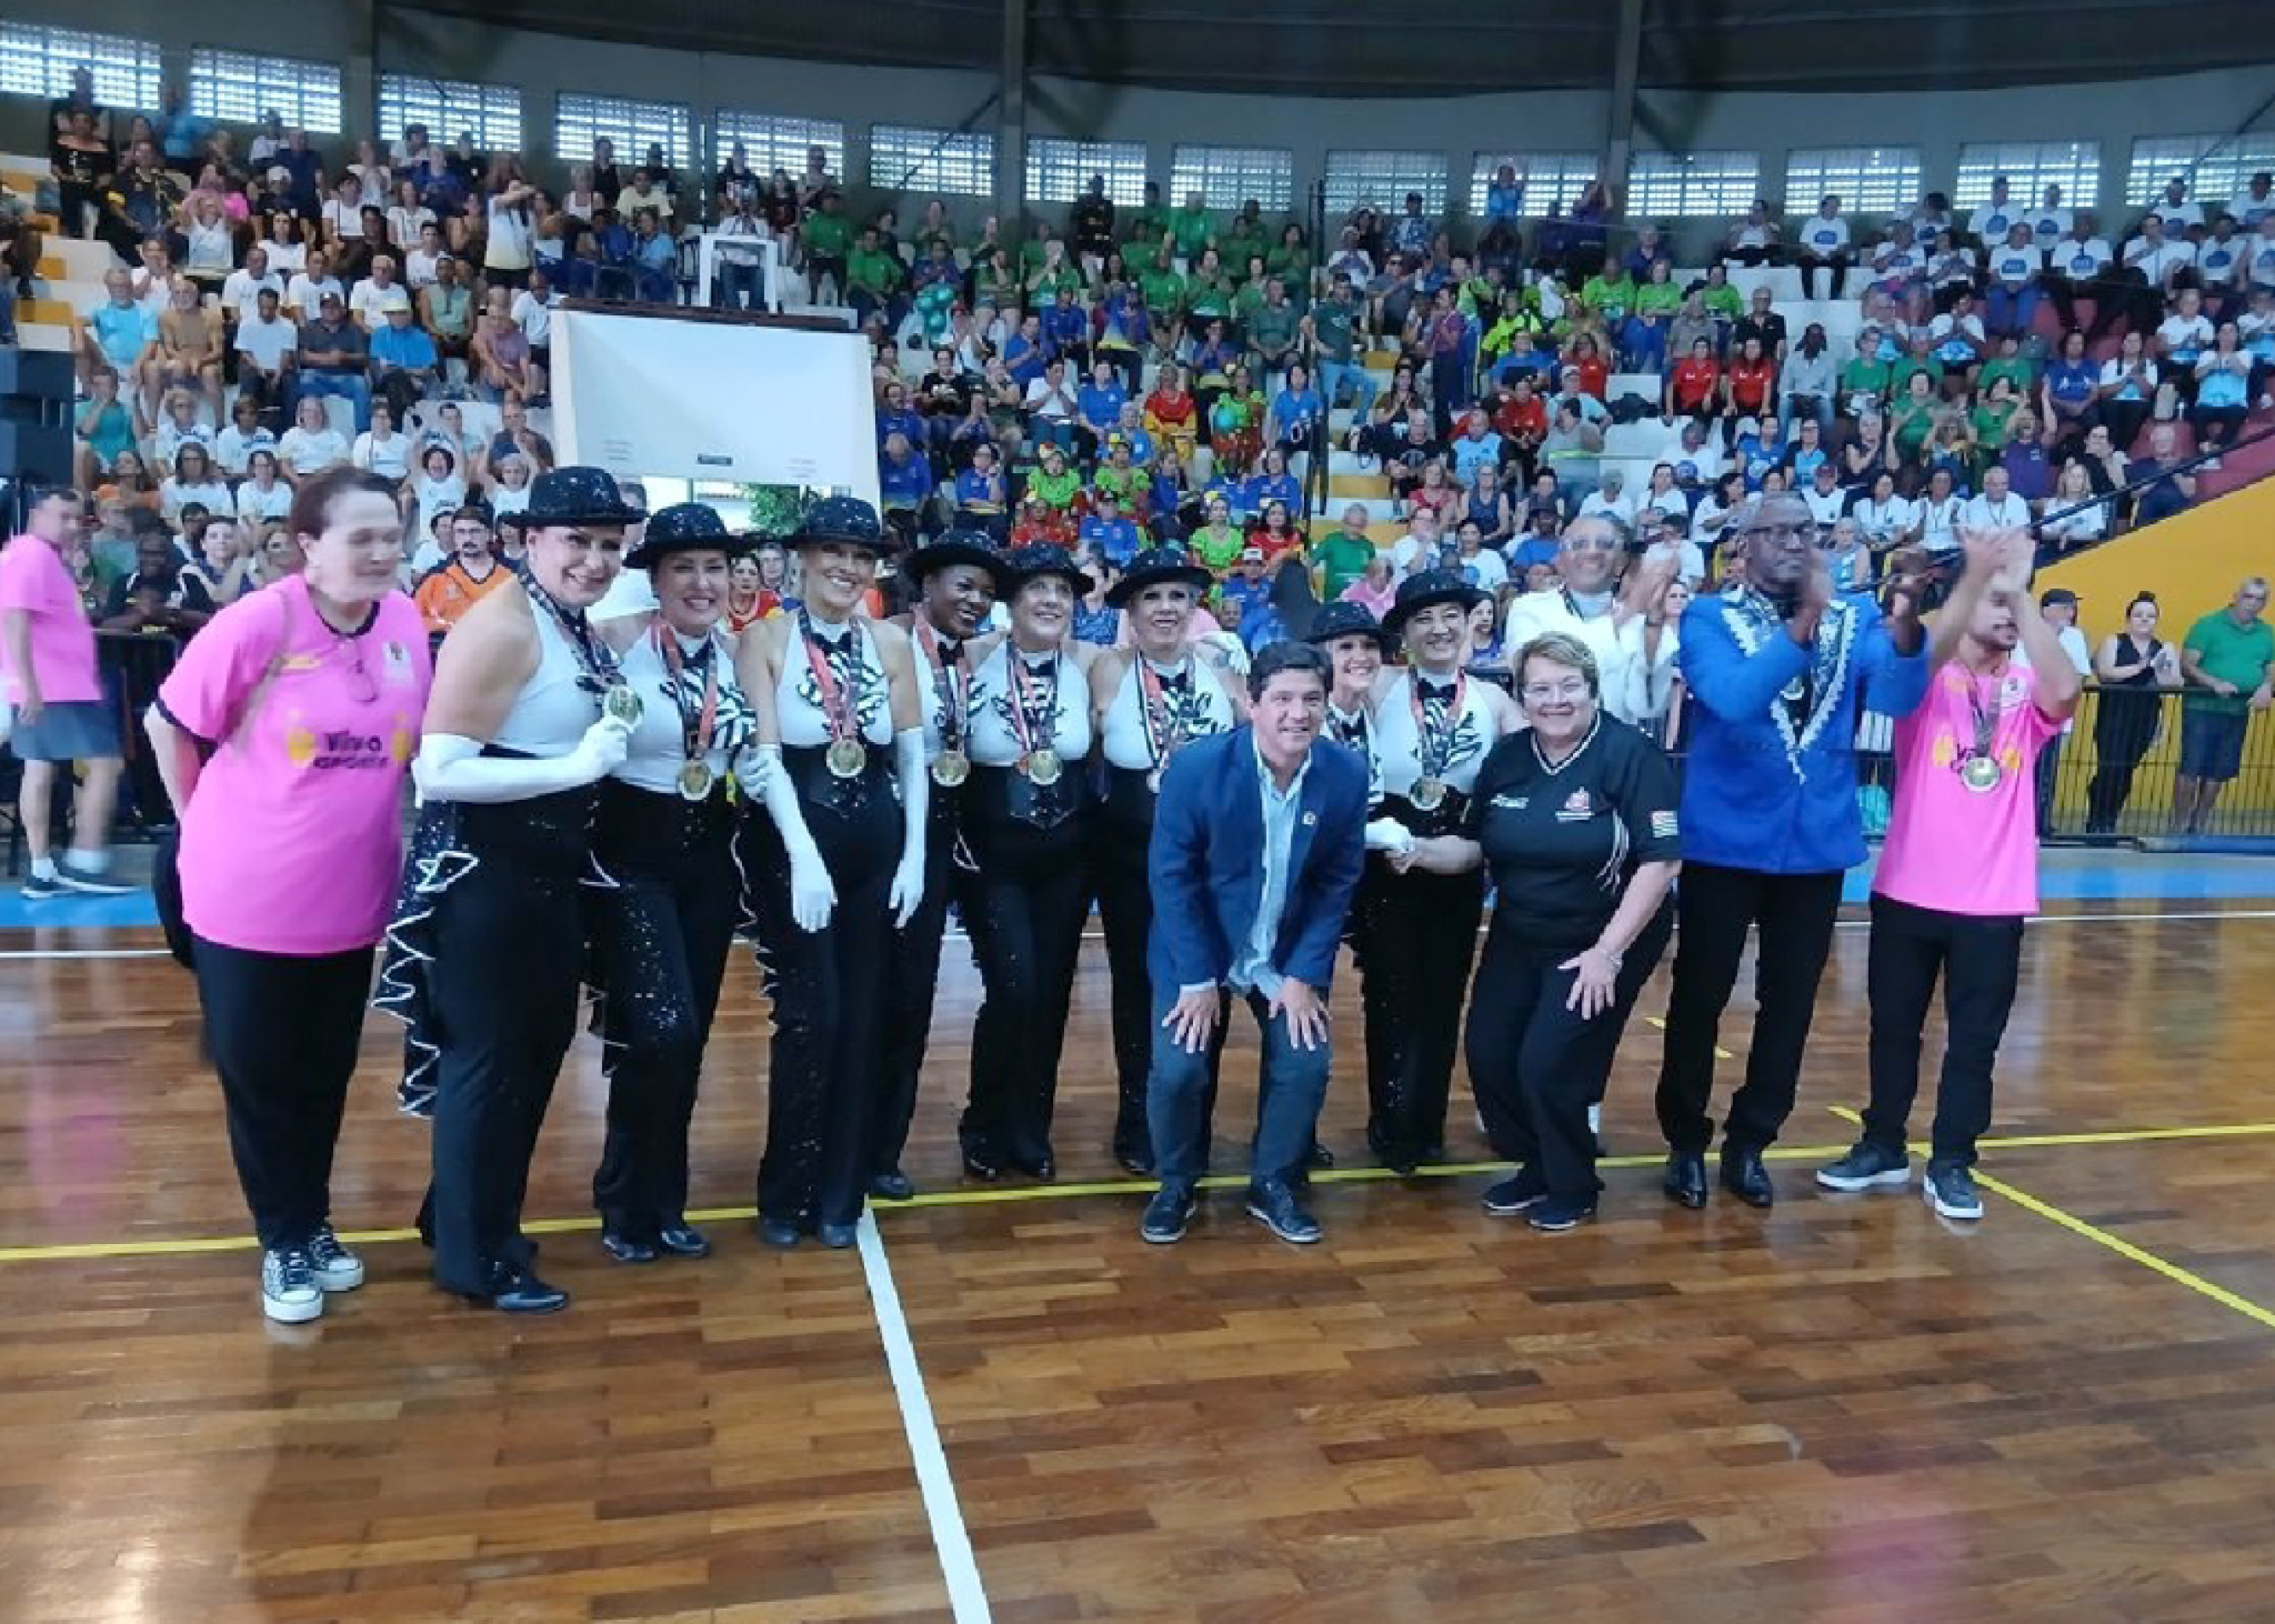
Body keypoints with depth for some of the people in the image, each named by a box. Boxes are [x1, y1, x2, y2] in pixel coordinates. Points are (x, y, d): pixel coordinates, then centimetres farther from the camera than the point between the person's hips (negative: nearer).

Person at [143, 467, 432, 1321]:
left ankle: (314, 1226, 35)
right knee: (258, 1078, 10)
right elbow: (168, 725, -6)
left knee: (325, 1076, 17)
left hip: (349, 901, 4)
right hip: (247, 900, -4)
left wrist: (384, 832, 9)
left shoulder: (407, 623, -4)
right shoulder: (257, 623, -18)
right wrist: (205, 825, -1)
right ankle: (285, 1241, 28)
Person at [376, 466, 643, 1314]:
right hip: (485, 872, -10)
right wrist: (576, 768, -27)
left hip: (550, 869, 10)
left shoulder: (581, 630, 9)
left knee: (538, 1047, 19)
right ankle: (474, 1256, 19)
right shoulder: (501, 627, -20)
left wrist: (611, 746, 8)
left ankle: (473, 1216, 37)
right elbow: (435, 768, -27)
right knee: (488, 1055, 2)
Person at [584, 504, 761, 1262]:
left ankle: (663, 1201, 28)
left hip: (709, 857, 6)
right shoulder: (618, 640, -12)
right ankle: (625, 1203, 10)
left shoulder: (732, 650, 4)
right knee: (660, 1032, -14)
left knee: (687, 1039, 11)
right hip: (631, 855, -5)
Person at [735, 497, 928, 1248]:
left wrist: (914, 854, -2)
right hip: (793, 847, -3)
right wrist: (803, 855, -22)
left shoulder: (891, 642, 5)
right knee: (809, 1014, -6)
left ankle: (840, 1193, 21)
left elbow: (912, 754, 5)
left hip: (876, 845, 4)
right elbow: (766, 755, -13)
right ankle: (786, 1192, 14)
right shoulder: (766, 639, -5)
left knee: (862, 1017, 8)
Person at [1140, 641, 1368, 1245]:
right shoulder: (1197, 765, -21)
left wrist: (1305, 974, -10)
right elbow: (1171, 874, -16)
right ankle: (1176, 1186, 16)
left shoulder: (1348, 775, -13)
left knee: (1305, 1064, -6)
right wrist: (1197, 977, -17)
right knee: (1179, 1069, -11)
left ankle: (1273, 1185, 19)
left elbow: (1338, 884, -5)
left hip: (1289, 952, 3)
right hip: (1199, 945, -2)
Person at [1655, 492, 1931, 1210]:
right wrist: (1804, 622, -36)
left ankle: (1748, 1141, 27)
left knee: (1790, 1002, 11)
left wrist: (1906, 628, -32)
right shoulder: (1708, 617, -6)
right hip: (1726, 842, -3)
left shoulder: (1853, 617, 4)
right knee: (1700, 995, 5)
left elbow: (1897, 698, -13)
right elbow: (1732, 698, -25)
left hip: (1818, 842, 4)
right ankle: (1686, 1141, 22)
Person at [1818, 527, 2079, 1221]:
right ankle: (1883, 1146, 27)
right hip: (1909, 890, -1)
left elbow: (2066, 690, -18)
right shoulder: (1927, 681, 0)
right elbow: (1925, 656, -24)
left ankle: (1951, 1163, 20)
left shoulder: (2026, 690, 5)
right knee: (1893, 1026, 11)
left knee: (1975, 1038, 6)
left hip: (1995, 901, 1)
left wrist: (2021, 592, -20)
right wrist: (1976, 577, -31)